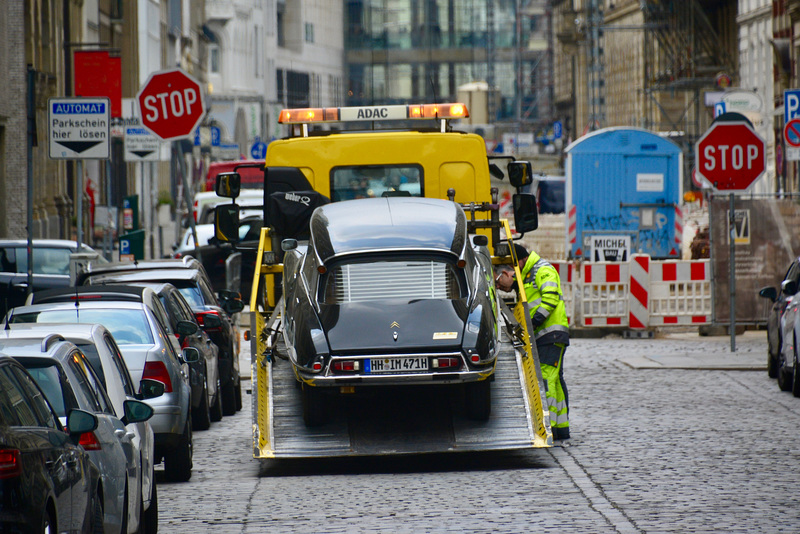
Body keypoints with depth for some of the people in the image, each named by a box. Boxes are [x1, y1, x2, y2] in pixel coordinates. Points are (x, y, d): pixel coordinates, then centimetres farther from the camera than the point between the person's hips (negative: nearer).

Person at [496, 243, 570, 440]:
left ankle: (547, 425, -21)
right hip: (541, 335, 10)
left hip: (552, 332, -10)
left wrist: (534, 321, -25)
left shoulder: (544, 270, -8)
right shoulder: (527, 275, 22)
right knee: (555, 379, 10)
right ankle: (561, 427, 13)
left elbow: (550, 299, -20)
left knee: (545, 377, -16)